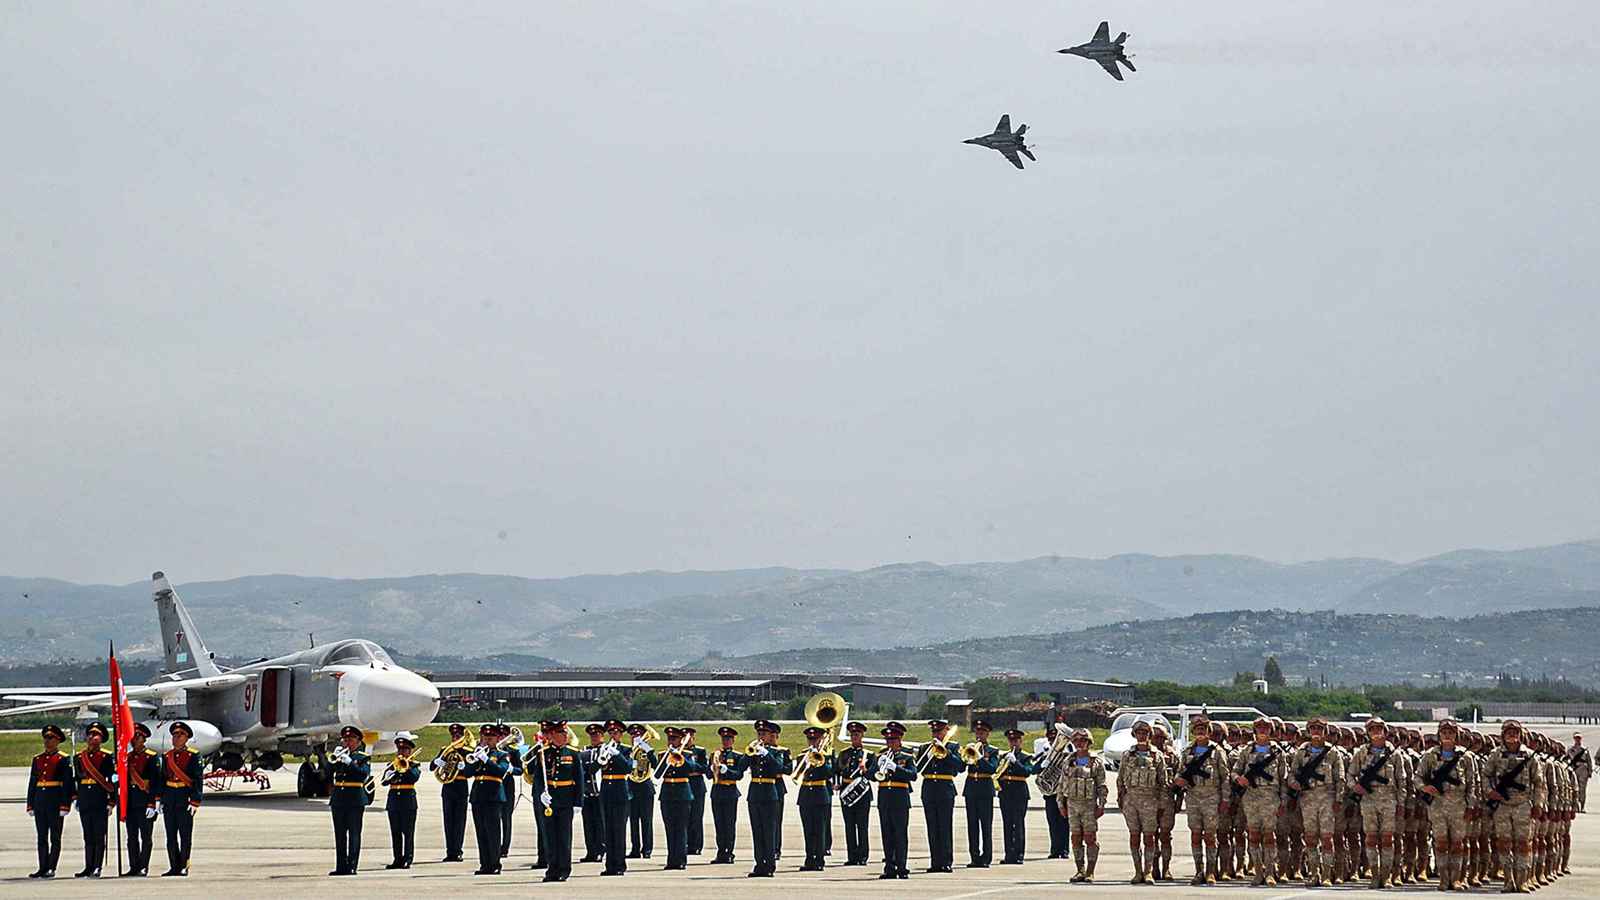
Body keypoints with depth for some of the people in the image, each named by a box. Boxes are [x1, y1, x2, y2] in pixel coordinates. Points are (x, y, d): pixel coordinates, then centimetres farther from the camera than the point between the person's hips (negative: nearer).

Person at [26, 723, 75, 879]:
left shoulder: (63, 759, -2)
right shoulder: (37, 759, 13)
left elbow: (68, 784, -6)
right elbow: (32, 783, 14)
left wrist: (65, 806, -13)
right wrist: (30, 805, 9)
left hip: (56, 801, -5)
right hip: (40, 800, 5)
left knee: (55, 837, -1)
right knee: (41, 837, 6)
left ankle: (51, 868, 0)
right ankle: (43, 868, 8)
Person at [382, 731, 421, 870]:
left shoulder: (414, 765, 4)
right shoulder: (392, 765, 12)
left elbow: (415, 777, -16)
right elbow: (384, 782, 1)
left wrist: (406, 766, -16)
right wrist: (392, 776, -16)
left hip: (408, 800, -4)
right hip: (393, 800, 4)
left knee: (408, 832, -4)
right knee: (395, 832, 4)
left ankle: (407, 859, -3)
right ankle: (398, 859, 8)